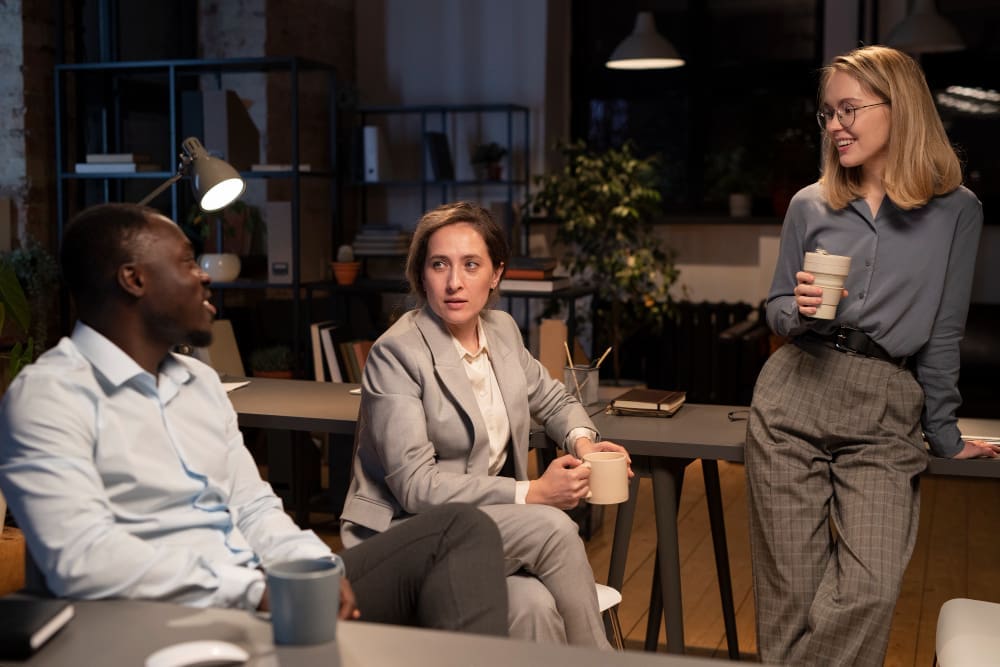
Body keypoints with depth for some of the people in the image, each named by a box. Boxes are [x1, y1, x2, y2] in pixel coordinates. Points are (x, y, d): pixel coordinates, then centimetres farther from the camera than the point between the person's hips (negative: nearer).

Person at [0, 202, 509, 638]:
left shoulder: (200, 381, 19)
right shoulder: (50, 396, -7)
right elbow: (81, 560, -20)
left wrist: (317, 569, -5)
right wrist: (255, 591, -20)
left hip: (267, 595, 8)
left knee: (459, 527, -6)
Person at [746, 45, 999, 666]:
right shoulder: (810, 206, 8)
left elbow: (943, 333, 8)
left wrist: (944, 435, 12)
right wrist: (799, 311, -7)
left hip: (886, 414, -1)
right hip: (793, 398, 1)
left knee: (872, 586, -15)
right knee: (789, 587, 1)